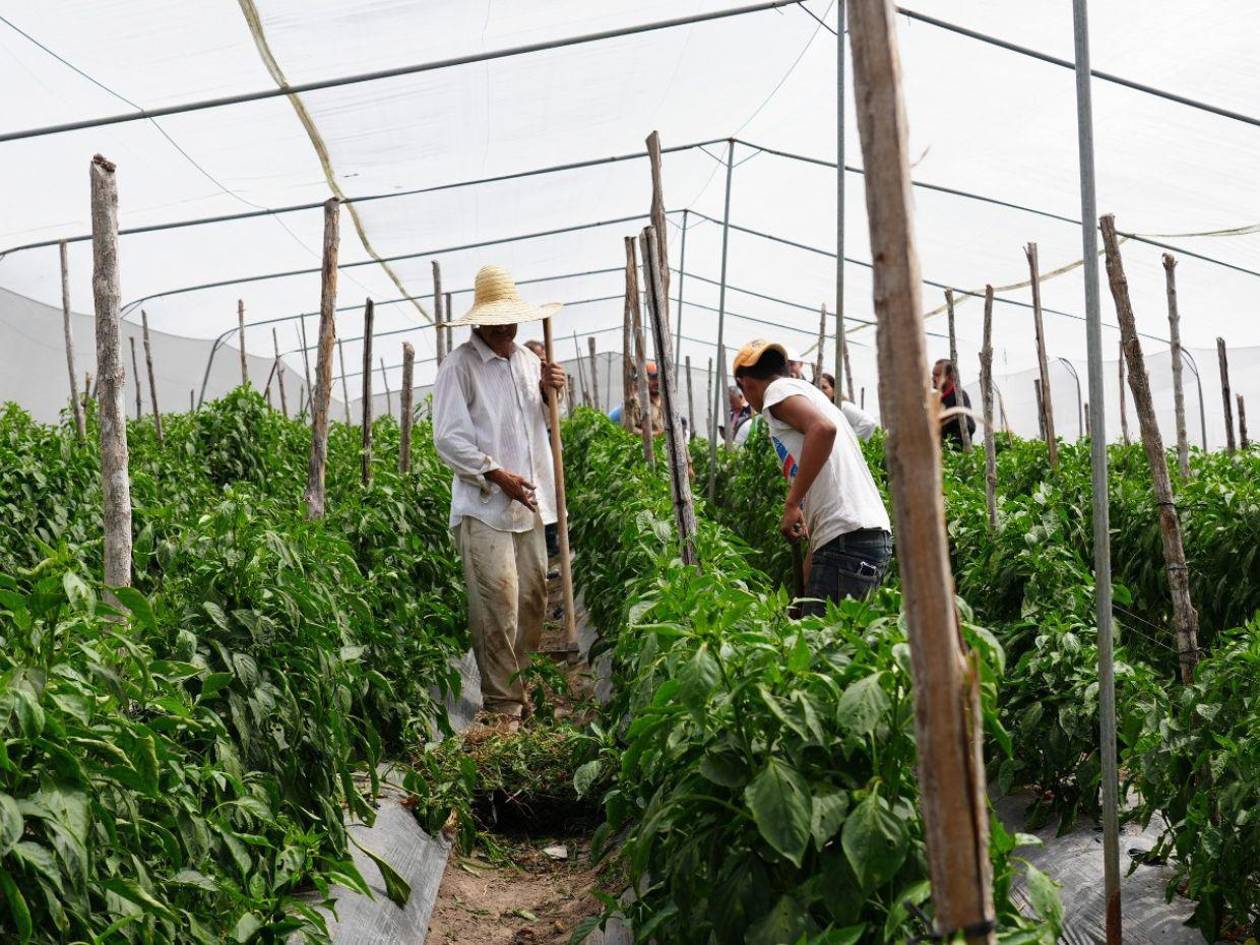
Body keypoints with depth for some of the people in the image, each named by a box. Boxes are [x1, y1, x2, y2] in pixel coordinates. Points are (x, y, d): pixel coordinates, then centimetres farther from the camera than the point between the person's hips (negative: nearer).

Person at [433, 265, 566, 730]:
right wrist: (497, 475, -17)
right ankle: (503, 703, -5)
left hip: (529, 503, 7)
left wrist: (548, 393, 4)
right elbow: (448, 438, -11)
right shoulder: (459, 365, -7)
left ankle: (527, 687, 24)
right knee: (498, 602, -11)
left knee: (533, 596, 10)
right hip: (483, 505, -7)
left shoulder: (527, 360, 15)